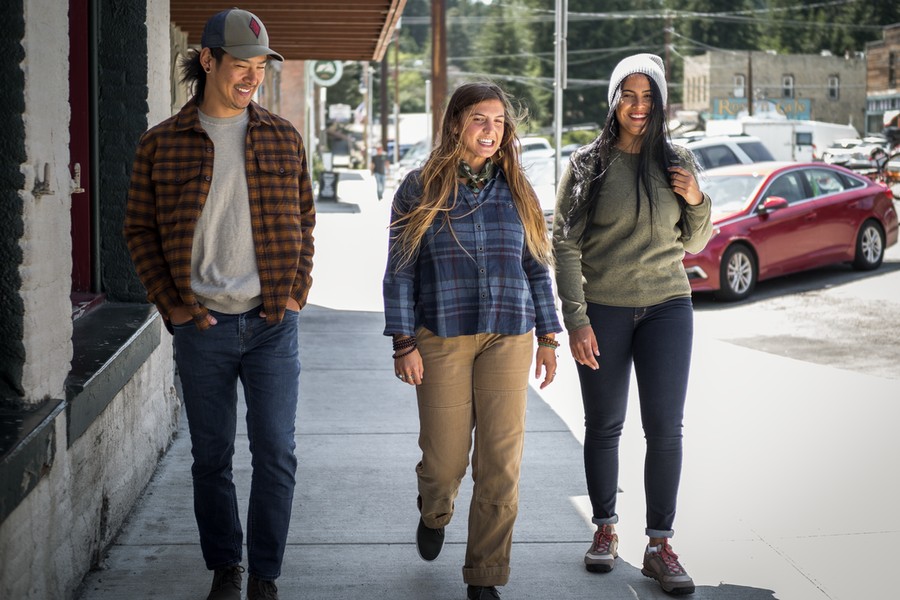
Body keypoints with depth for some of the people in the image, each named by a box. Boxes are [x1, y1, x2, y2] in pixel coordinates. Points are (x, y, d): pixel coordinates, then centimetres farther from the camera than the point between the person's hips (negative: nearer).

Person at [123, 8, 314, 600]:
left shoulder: (282, 138, 5)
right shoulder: (161, 144, 0)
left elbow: (304, 219, 13)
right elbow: (140, 229, 5)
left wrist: (297, 291, 3)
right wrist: (172, 304, -3)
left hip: (273, 323, 1)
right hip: (202, 326, -1)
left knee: (276, 454, 0)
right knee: (211, 457, 8)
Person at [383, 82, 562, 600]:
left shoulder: (517, 191, 9)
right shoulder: (421, 189, 2)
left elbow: (537, 267, 14)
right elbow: (400, 271, 1)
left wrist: (548, 337, 10)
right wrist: (403, 343, -5)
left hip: (508, 338, 2)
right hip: (441, 338, -2)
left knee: (502, 460, -3)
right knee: (444, 456, 2)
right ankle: (434, 514, 39)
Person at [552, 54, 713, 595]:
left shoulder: (677, 163, 6)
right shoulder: (588, 165, -2)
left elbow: (693, 244, 14)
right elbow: (565, 244, -4)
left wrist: (697, 202, -6)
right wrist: (575, 319, -11)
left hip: (667, 307, 1)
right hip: (602, 310, -1)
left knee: (665, 427, -4)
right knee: (604, 425, 7)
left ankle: (660, 546, 3)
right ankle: (606, 529, 24)